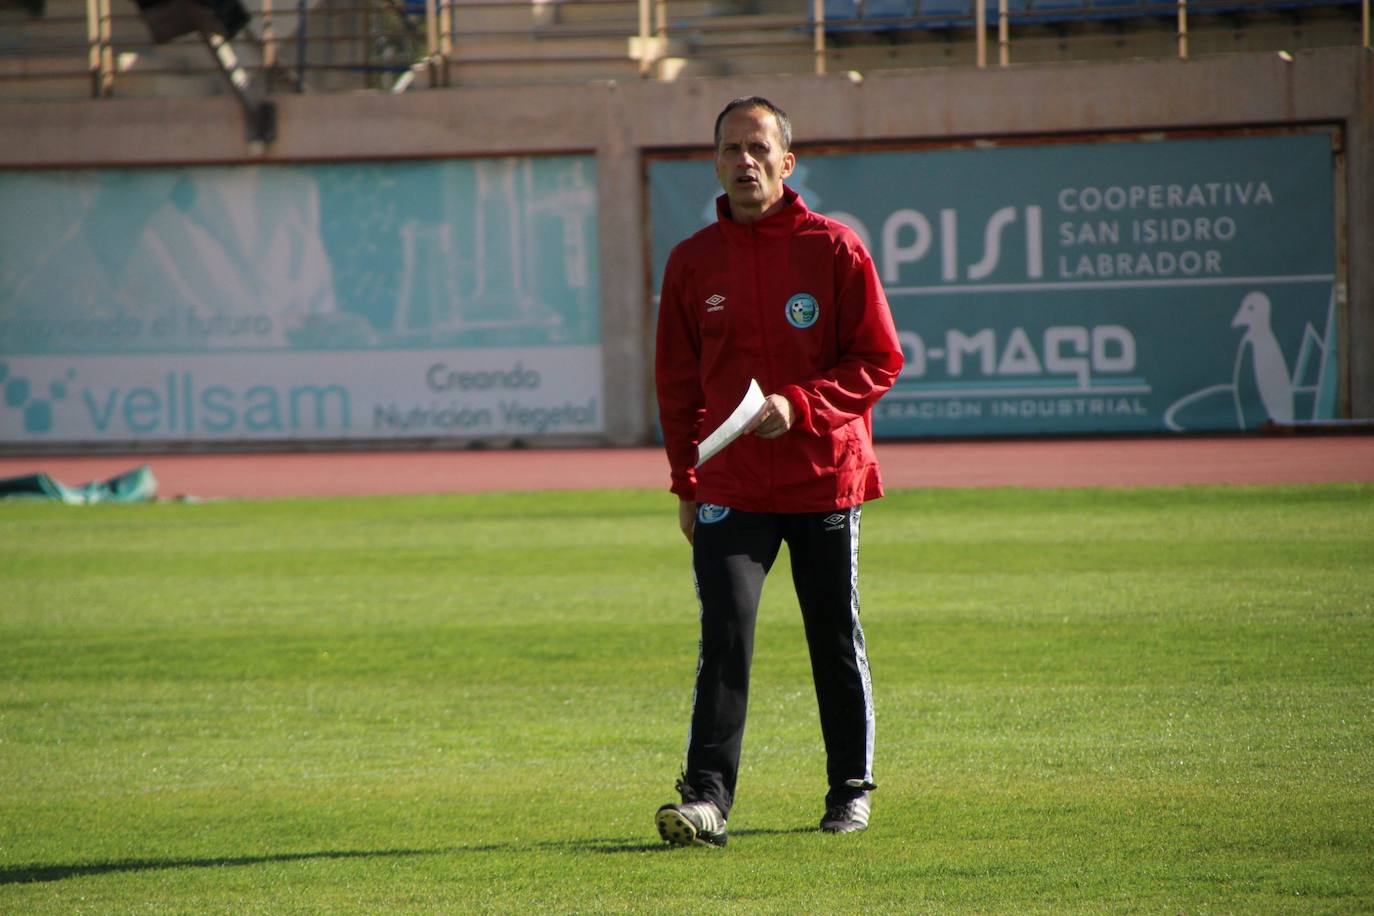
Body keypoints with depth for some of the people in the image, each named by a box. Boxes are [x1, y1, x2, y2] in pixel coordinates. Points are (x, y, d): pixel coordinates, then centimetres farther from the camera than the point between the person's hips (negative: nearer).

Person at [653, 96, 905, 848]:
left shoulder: (834, 250, -2)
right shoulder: (692, 262, 6)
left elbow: (879, 361, -3)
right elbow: (676, 381, 12)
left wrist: (799, 405, -17)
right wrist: (685, 484, 8)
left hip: (825, 480, -1)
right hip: (729, 489, 1)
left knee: (835, 639, 8)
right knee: (724, 638, -10)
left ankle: (851, 788, 23)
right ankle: (707, 797, -15)